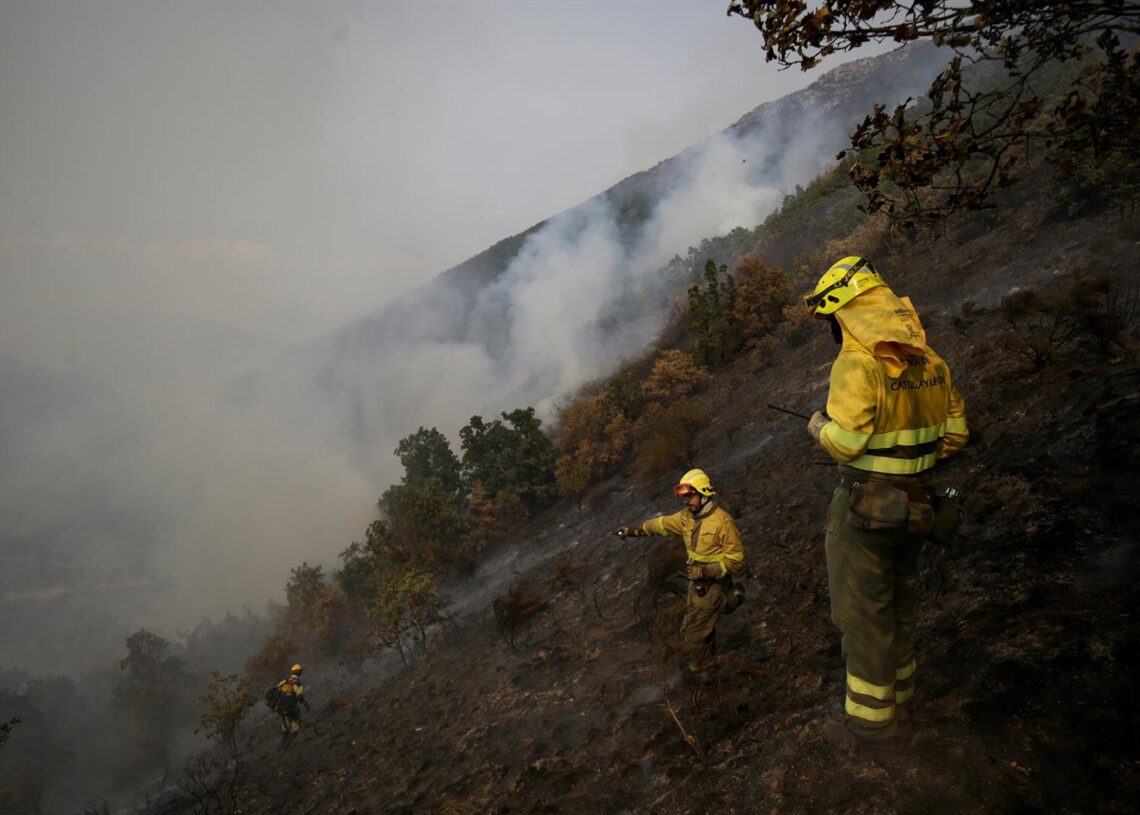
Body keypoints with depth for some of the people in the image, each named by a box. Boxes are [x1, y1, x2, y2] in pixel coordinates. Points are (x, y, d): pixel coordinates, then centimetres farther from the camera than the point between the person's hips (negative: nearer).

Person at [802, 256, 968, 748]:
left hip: (866, 505, -8)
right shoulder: (930, 361, 5)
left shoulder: (858, 363, -20)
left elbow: (845, 442, -24)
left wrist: (818, 425, -4)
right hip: (916, 503, 8)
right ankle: (898, 705, 36)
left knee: (864, 614, 5)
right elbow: (955, 433, 9)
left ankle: (871, 721, 16)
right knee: (898, 606, 21)